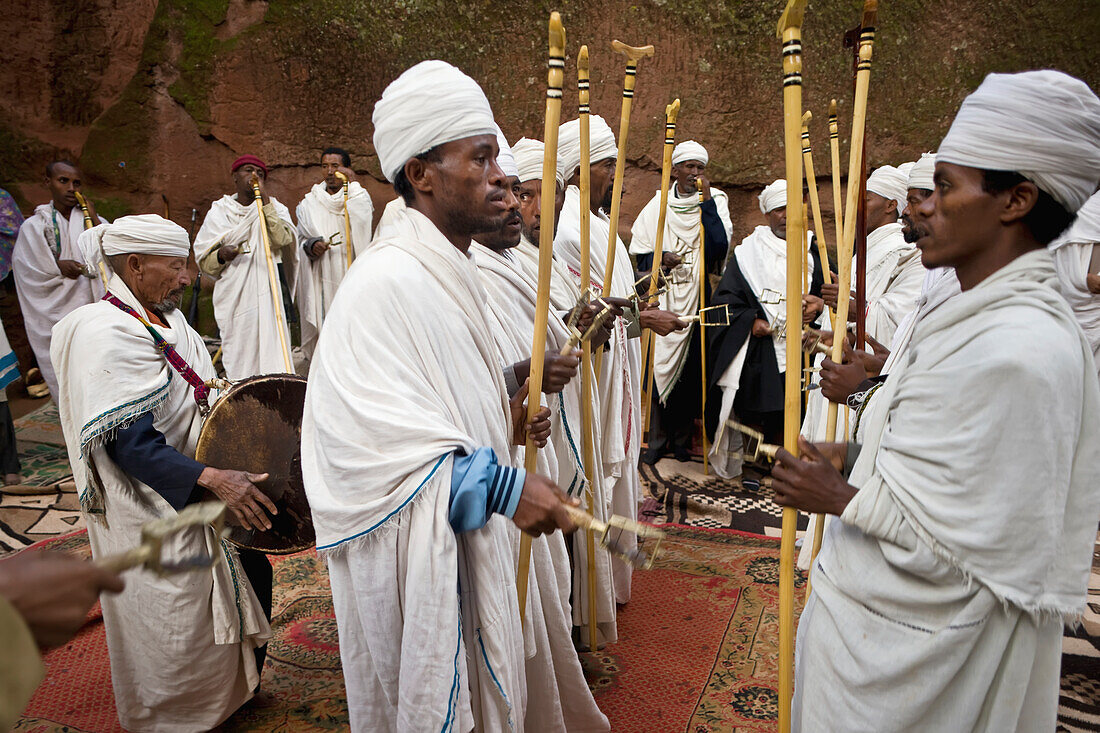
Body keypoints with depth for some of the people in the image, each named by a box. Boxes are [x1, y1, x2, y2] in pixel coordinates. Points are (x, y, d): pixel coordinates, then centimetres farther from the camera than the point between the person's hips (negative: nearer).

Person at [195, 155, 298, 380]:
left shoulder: (276, 209, 11)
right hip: (234, 299, 1)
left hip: (268, 297, 0)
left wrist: (265, 200, -12)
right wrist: (221, 256, -12)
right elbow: (204, 262, 10)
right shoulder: (218, 213, 13)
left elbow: (283, 240, -12)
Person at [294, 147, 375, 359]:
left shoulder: (359, 196, 9)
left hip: (351, 278, -2)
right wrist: (311, 246, -6)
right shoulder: (309, 203, 15)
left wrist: (353, 183, -7)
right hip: (321, 280, 2)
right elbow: (300, 239, 17)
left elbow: (363, 220, -14)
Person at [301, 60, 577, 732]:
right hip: (416, 555, -9)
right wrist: (505, 484, -29)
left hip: (471, 541, 9)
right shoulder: (387, 281, -23)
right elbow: (378, 433, -28)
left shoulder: (453, 273, 9)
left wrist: (502, 421, 4)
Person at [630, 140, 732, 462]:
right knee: (659, 363, -2)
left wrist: (707, 202, -12)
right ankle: (657, 438, 10)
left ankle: (682, 438, 17)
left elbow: (720, 247, -12)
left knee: (691, 366, 2)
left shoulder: (715, 201, 5)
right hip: (661, 297, 0)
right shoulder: (658, 205, 7)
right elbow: (639, 253, 8)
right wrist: (660, 258, -13)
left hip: (696, 297, 0)